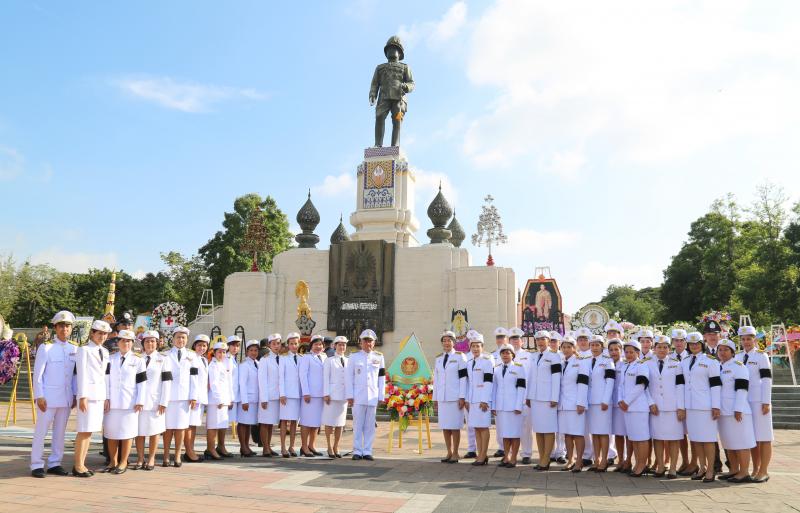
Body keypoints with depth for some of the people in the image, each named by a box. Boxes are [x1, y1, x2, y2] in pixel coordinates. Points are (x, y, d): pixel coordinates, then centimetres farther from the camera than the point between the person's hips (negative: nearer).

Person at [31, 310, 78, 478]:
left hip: (66, 398, 4)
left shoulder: (74, 349, 8)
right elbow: (38, 374, -5)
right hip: (48, 397, -4)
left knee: (60, 432, 9)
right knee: (41, 431, 1)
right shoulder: (46, 348, -4)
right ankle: (37, 465, 9)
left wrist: (74, 395, 7)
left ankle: (54, 464, 17)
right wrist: (39, 396, -10)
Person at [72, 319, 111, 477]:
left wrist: (106, 397, 12)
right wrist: (83, 396, -13)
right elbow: (82, 374, -9)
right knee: (83, 430, -4)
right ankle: (77, 466, 4)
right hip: (88, 393, -6)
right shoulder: (84, 350, -4)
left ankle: (82, 463, 15)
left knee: (90, 430, 9)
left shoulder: (105, 352, 15)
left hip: (100, 394, 6)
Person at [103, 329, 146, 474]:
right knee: (111, 432, 7)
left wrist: (140, 401, -6)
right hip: (112, 402, 2)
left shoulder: (138, 360, 3)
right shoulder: (110, 359, 8)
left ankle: (123, 462, 11)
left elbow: (142, 382, 0)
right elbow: (106, 380, 6)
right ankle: (113, 462, 19)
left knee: (127, 433, 1)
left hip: (130, 402, -2)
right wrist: (106, 399, -1)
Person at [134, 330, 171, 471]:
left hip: (155, 401, -2)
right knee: (139, 431, 4)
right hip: (139, 401, 2)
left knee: (154, 431, 3)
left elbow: (167, 381, -2)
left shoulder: (163, 359, 4)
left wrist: (163, 402, -9)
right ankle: (140, 458, 14)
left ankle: (151, 459, 13)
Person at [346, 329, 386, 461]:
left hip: (373, 397, 1)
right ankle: (357, 451, 9)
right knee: (358, 425, 2)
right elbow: (349, 377, 2)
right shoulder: (354, 357, 3)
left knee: (370, 426, 4)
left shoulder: (379, 357, 8)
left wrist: (381, 397, 3)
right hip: (358, 397, -1)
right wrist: (350, 396, -5)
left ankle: (367, 452, 11)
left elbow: (382, 378, 8)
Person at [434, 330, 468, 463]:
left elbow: (463, 377, -7)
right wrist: (435, 398, 12)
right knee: (444, 426, 7)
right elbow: (436, 379, 14)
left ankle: (455, 454, 9)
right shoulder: (438, 358, 12)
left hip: (455, 397, -5)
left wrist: (462, 397, -12)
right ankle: (449, 452, 17)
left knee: (455, 426, 0)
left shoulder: (459, 356, -2)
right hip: (442, 397, 5)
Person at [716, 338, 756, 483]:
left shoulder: (738, 366, -7)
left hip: (736, 411, -8)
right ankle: (734, 470, 20)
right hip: (723, 411, 8)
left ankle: (744, 472, 1)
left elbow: (742, 389, -14)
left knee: (741, 441, -4)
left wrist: (738, 410, -19)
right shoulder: (718, 367, 15)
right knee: (728, 443, 12)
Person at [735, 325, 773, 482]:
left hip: (759, 401, -5)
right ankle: (755, 469, 19)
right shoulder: (738, 357, 11)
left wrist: (766, 402, -14)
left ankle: (764, 471, 6)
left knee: (763, 437, 0)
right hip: (744, 401, 5)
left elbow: (767, 380, -9)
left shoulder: (761, 356, -4)